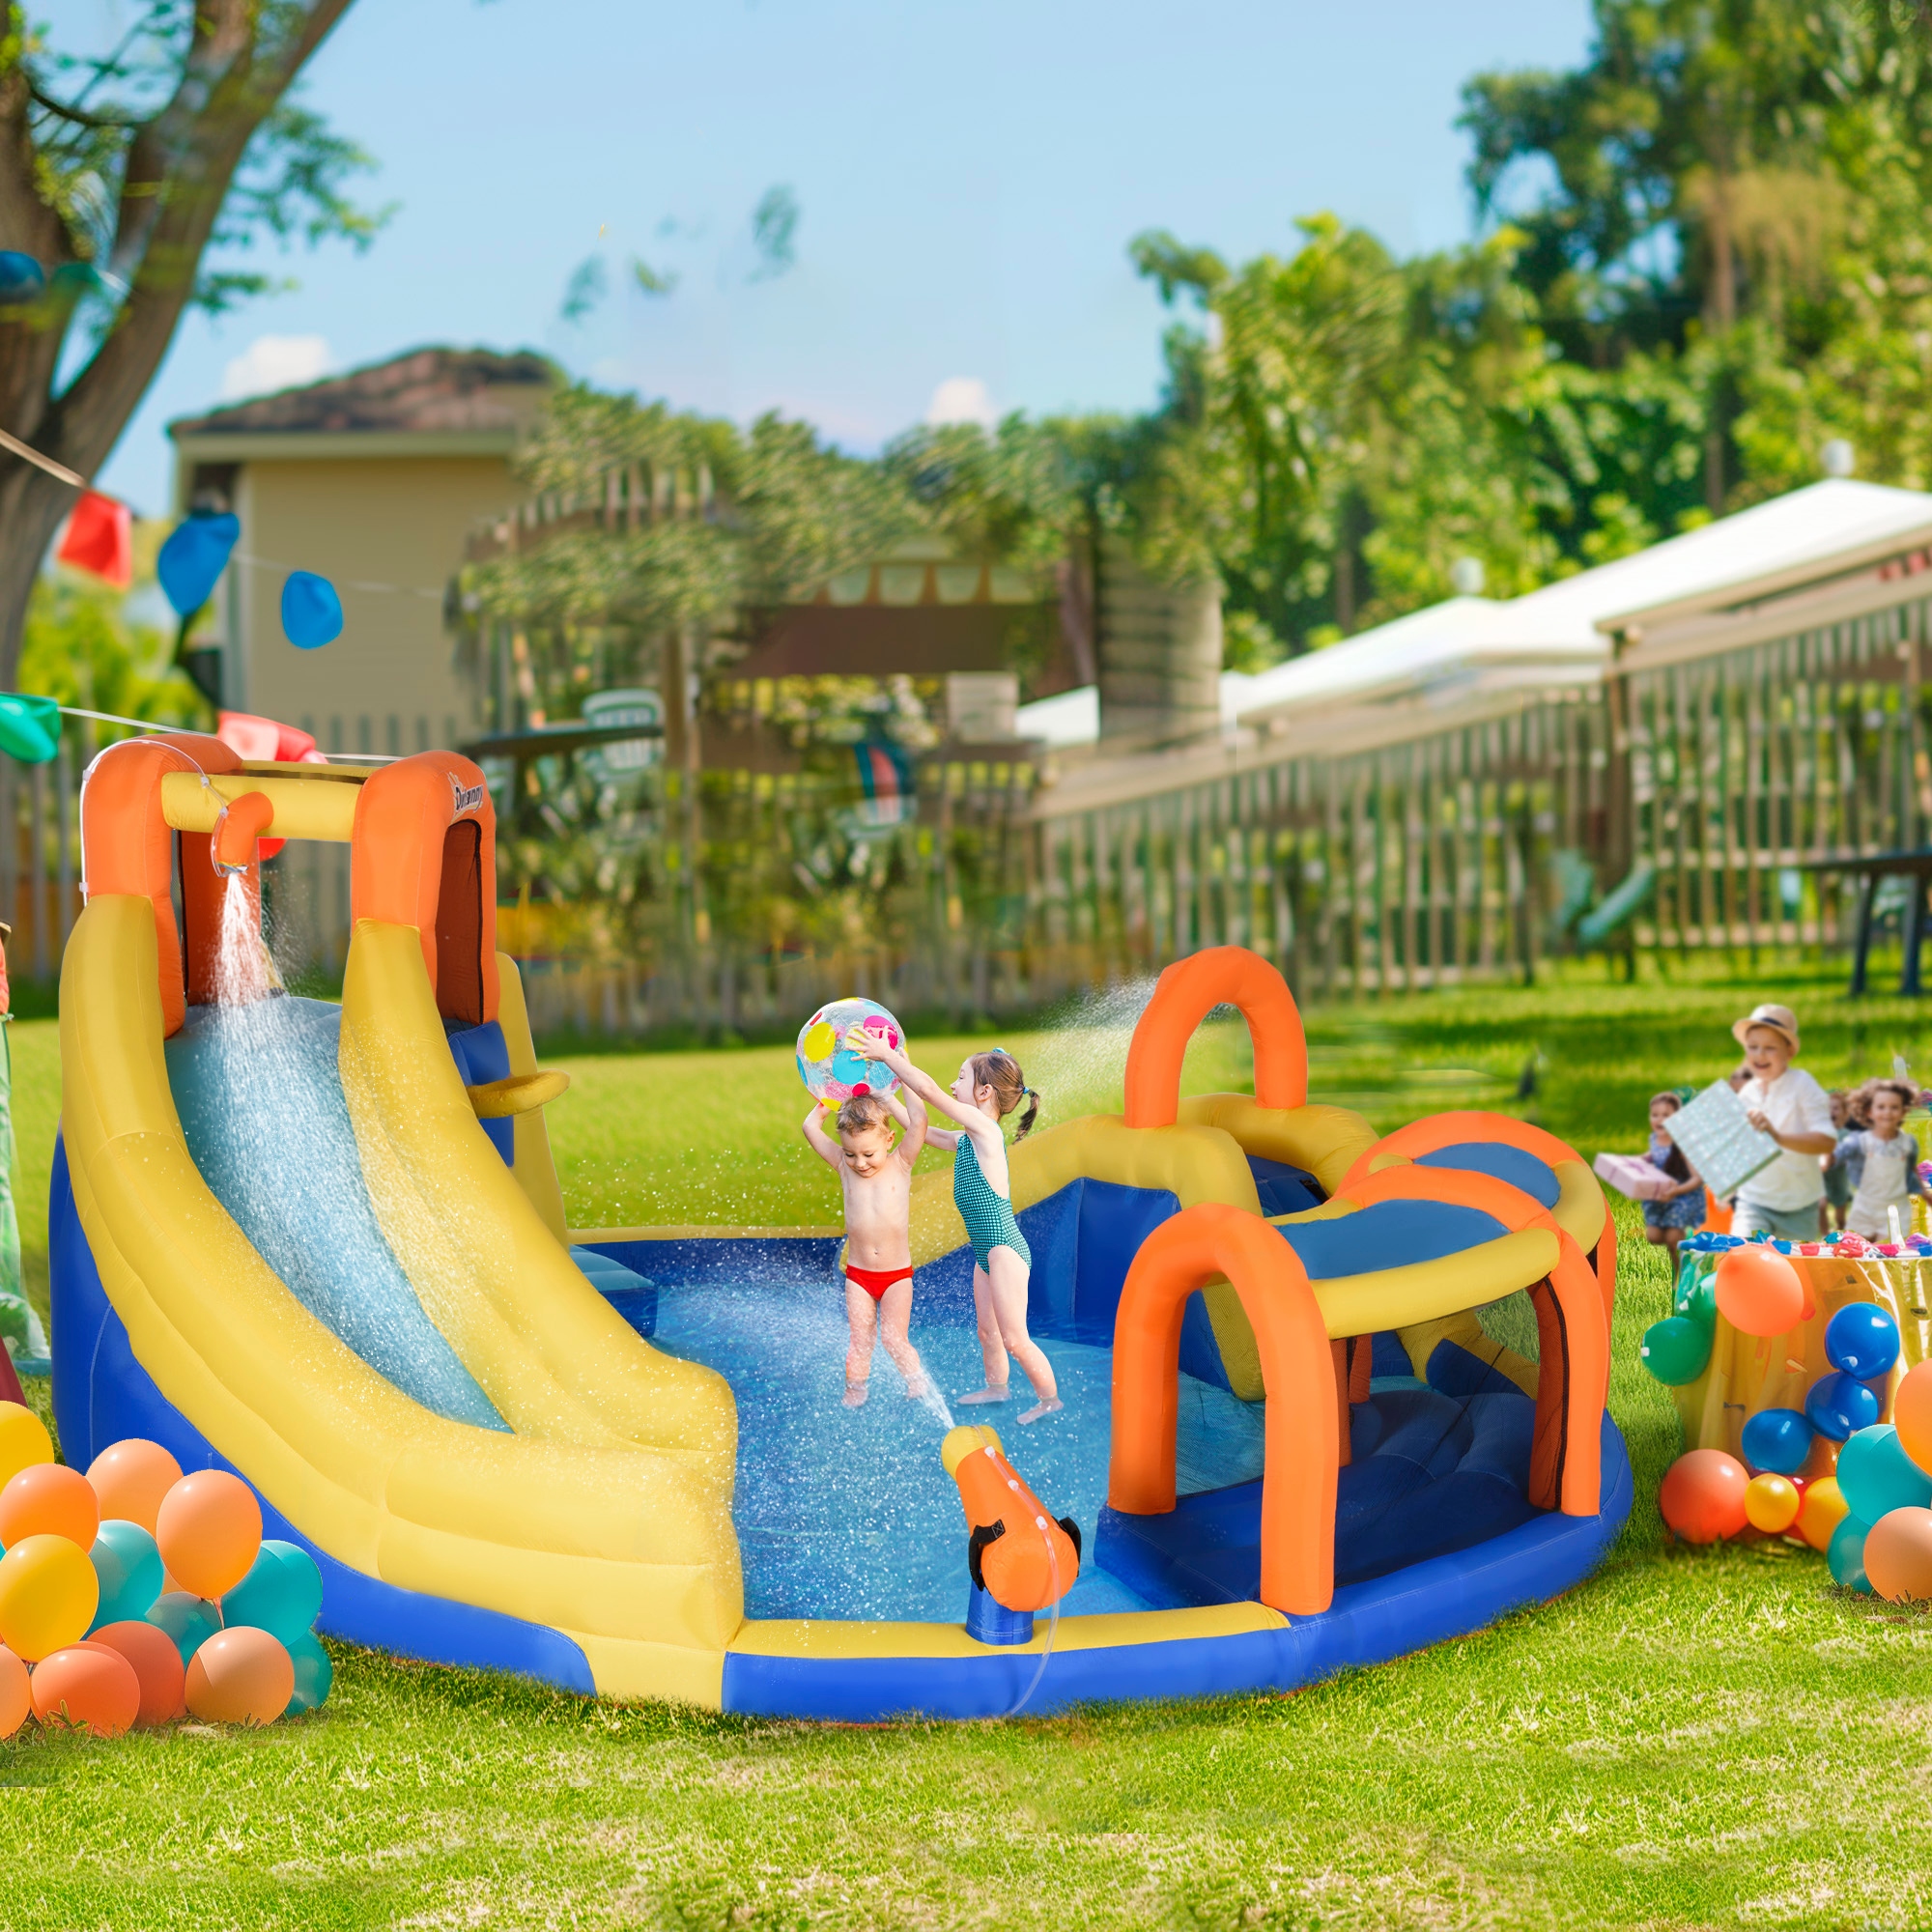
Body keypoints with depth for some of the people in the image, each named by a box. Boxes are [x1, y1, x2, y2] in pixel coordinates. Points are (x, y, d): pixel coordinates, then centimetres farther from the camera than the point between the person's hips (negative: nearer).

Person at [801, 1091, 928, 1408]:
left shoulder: (900, 1164, -7)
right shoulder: (844, 1168, -1)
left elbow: (918, 1120, -19)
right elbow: (811, 1127, -3)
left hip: (898, 1275, -2)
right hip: (857, 1275, 2)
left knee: (894, 1339, -5)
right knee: (859, 1341, 3)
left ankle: (919, 1390, 15)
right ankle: (854, 1398, 14)